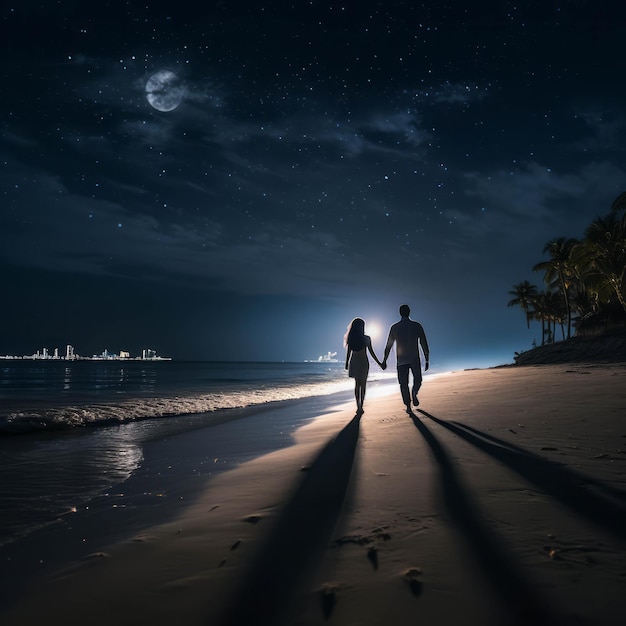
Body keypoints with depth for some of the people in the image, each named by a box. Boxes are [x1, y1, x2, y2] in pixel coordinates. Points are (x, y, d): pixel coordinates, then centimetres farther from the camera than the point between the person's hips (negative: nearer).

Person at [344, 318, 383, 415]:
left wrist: (346, 364, 14)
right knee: (363, 385, 7)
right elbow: (371, 352, -5)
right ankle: (360, 407, 0)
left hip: (353, 362, 3)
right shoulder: (366, 338, -9)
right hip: (363, 362, -3)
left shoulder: (350, 339, -3)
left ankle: (358, 406, 12)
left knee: (357, 384, 16)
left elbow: (348, 353, 1)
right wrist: (379, 363, 5)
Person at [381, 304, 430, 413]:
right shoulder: (417, 326, -1)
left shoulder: (394, 327, 2)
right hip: (415, 359, -1)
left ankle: (408, 406, 2)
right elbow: (424, 344, -3)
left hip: (401, 360, 1)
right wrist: (426, 360, 3)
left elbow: (388, 346, 6)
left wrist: (384, 361, 14)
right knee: (417, 380, 16)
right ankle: (414, 393, -13)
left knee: (404, 384, 9)